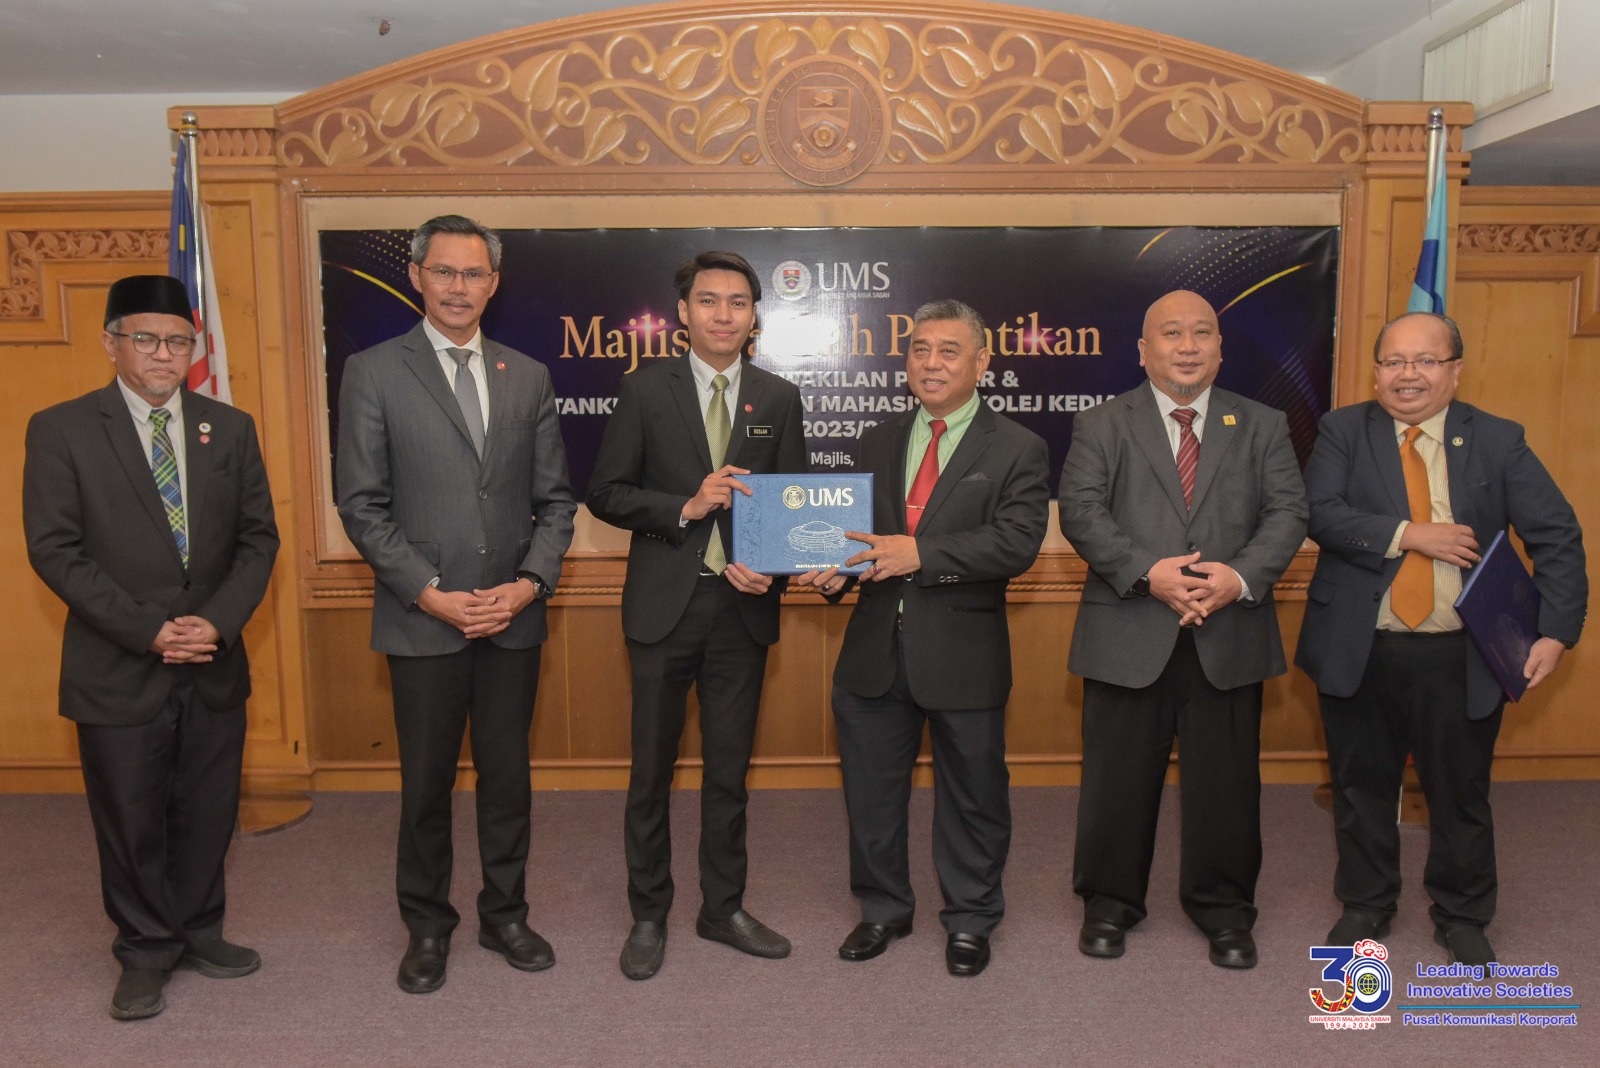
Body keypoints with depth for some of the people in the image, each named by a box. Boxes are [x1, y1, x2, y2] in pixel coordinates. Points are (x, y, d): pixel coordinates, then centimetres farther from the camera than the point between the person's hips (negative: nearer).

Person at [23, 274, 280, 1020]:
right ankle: (146, 952, 29)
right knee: (132, 823, 10)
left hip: (214, 668, 3)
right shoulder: (61, 430, -4)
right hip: (119, 672, -3)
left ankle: (198, 933, 34)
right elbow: (55, 550, -9)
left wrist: (218, 621, -11)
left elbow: (258, 536, 3)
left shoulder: (230, 428, 5)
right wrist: (147, 630, -16)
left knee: (207, 814, 14)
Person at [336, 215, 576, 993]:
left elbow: (554, 498, 7)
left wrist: (530, 583, -7)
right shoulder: (374, 372, -2)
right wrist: (431, 594, -12)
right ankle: (426, 926, 30)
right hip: (422, 621, -2)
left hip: (514, 617, 3)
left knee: (508, 776, 13)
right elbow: (362, 505, -5)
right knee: (426, 783, 10)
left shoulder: (529, 377, 7)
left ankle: (505, 915, 31)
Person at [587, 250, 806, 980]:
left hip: (742, 605, 2)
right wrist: (685, 507, -17)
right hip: (665, 605, -2)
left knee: (730, 769, 13)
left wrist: (773, 569, -9)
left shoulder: (778, 399, 7)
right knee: (652, 769, 8)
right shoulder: (646, 391, 0)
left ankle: (723, 908, 29)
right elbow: (605, 494, -3)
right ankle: (648, 916, 25)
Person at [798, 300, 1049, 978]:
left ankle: (970, 920, 33)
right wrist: (833, 571, -8)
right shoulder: (878, 442, 13)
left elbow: (1016, 543, -15)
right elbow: (858, 530, 13)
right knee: (871, 789, 14)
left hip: (964, 651, -4)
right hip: (876, 647, 4)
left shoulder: (1017, 451, -2)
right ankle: (883, 909, 36)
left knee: (972, 795, 11)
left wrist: (920, 553, -24)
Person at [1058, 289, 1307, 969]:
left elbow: (1287, 512, 1)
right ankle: (1109, 903, 27)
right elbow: (1081, 512, -7)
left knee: (1226, 779, 11)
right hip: (1129, 634, -1)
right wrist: (1147, 572, -20)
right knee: (1118, 778, 8)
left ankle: (1224, 911, 29)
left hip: (1230, 635, 2)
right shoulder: (1101, 425, 5)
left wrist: (1242, 576, -17)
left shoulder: (1262, 426, 10)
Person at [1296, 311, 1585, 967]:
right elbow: (1320, 513, -14)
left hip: (1461, 658, 0)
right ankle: (1365, 905, 34)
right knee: (1362, 788, 14)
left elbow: (1558, 538, 0)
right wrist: (1408, 534, -21)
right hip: (1359, 653, 0)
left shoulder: (1498, 442, 2)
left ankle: (1462, 918, 34)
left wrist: (1555, 630, -8)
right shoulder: (1343, 432, 0)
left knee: (1461, 793, 12)